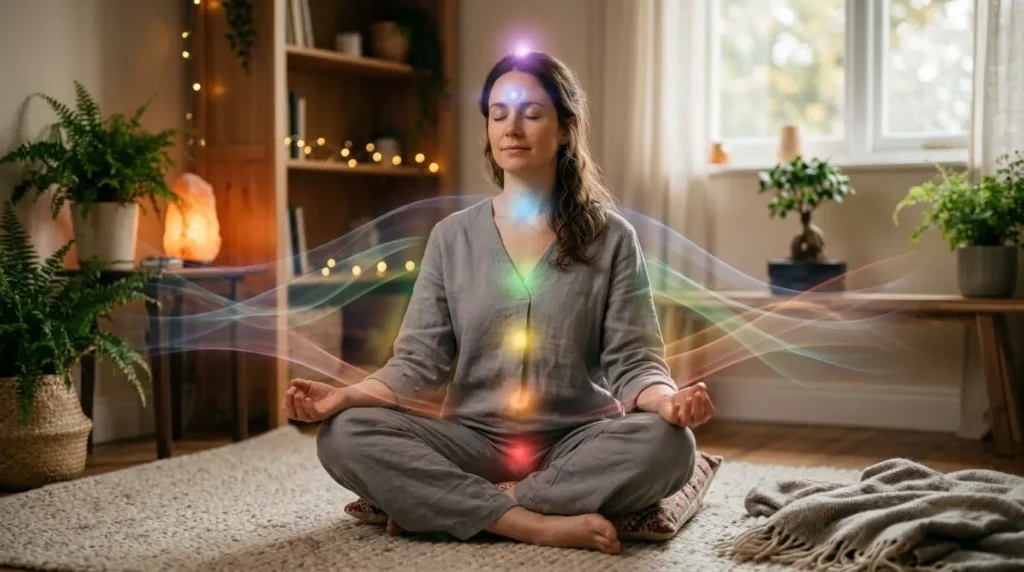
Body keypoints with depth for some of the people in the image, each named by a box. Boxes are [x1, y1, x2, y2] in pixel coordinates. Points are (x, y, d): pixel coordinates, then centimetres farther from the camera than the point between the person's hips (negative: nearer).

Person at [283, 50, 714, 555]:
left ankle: (451, 508, -23)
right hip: (475, 441, 1)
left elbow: (632, 361, -3)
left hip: (578, 442, -1)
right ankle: (541, 525, -28)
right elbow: (419, 363, 2)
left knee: (666, 444, -33)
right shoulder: (452, 237, 6)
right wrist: (347, 396, -17)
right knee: (344, 435, -23)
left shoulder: (611, 238, 2)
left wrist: (667, 400, -26)